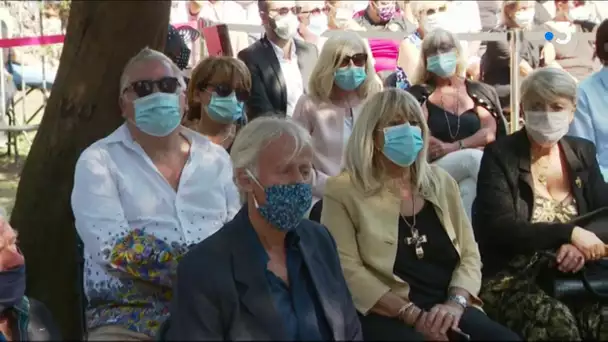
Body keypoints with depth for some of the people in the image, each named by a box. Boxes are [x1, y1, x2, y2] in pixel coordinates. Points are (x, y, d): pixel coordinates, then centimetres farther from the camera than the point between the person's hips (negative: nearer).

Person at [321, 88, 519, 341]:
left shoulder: (441, 181, 15)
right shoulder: (343, 191, -1)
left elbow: (469, 254, 12)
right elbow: (347, 270, -9)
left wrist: (455, 303, -8)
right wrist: (412, 314, -16)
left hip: (445, 309, 5)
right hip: (385, 316, -4)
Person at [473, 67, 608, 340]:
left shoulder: (583, 152, 11)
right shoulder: (499, 155, -5)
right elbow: (501, 229, -14)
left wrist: (582, 245, -15)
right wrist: (569, 233, -22)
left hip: (571, 272, 4)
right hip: (511, 277, -4)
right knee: (556, 320, -33)